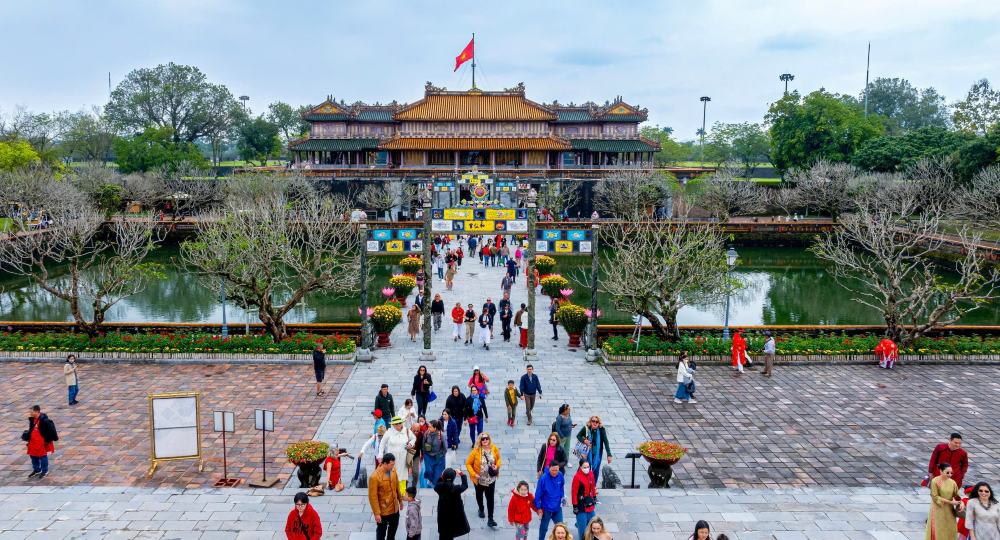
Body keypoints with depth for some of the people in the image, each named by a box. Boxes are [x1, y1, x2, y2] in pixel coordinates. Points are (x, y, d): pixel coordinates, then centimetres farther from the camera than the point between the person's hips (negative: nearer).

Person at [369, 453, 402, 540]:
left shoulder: (393, 470, -8)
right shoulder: (375, 477, -29)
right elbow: (373, 497, -23)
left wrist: (400, 500, 17)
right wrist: (376, 513, -20)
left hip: (394, 507, 7)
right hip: (383, 510, -6)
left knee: (394, 526, 26)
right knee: (381, 530, 14)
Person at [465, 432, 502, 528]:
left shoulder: (494, 448, -12)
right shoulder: (476, 451, -21)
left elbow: (498, 458, 7)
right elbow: (468, 463, -13)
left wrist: (497, 466, -11)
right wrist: (473, 474, -22)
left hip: (491, 479, 1)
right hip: (479, 479, -1)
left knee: (490, 498, -1)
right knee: (479, 495, 23)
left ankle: (490, 519, 6)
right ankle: (481, 509, 52)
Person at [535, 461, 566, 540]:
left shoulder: (560, 476, -12)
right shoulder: (543, 478, -24)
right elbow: (538, 494, -16)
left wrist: (562, 498, 5)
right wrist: (538, 507, -11)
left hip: (557, 507, 3)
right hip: (546, 508, -3)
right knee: (544, 527, 15)